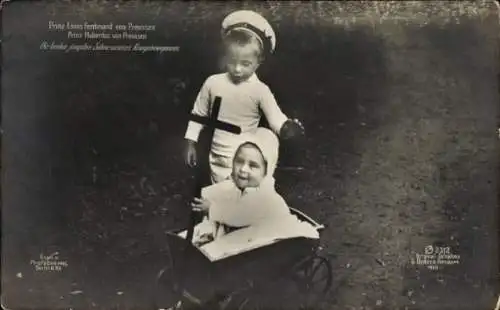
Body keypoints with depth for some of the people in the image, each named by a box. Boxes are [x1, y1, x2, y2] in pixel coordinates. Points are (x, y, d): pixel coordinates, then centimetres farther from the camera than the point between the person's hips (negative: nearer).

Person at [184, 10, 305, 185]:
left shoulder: (260, 91, -15)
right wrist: (191, 143, 7)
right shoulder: (212, 83, -7)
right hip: (217, 158, 3)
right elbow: (198, 114, 5)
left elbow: (277, 119, -22)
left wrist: (287, 127, -45)